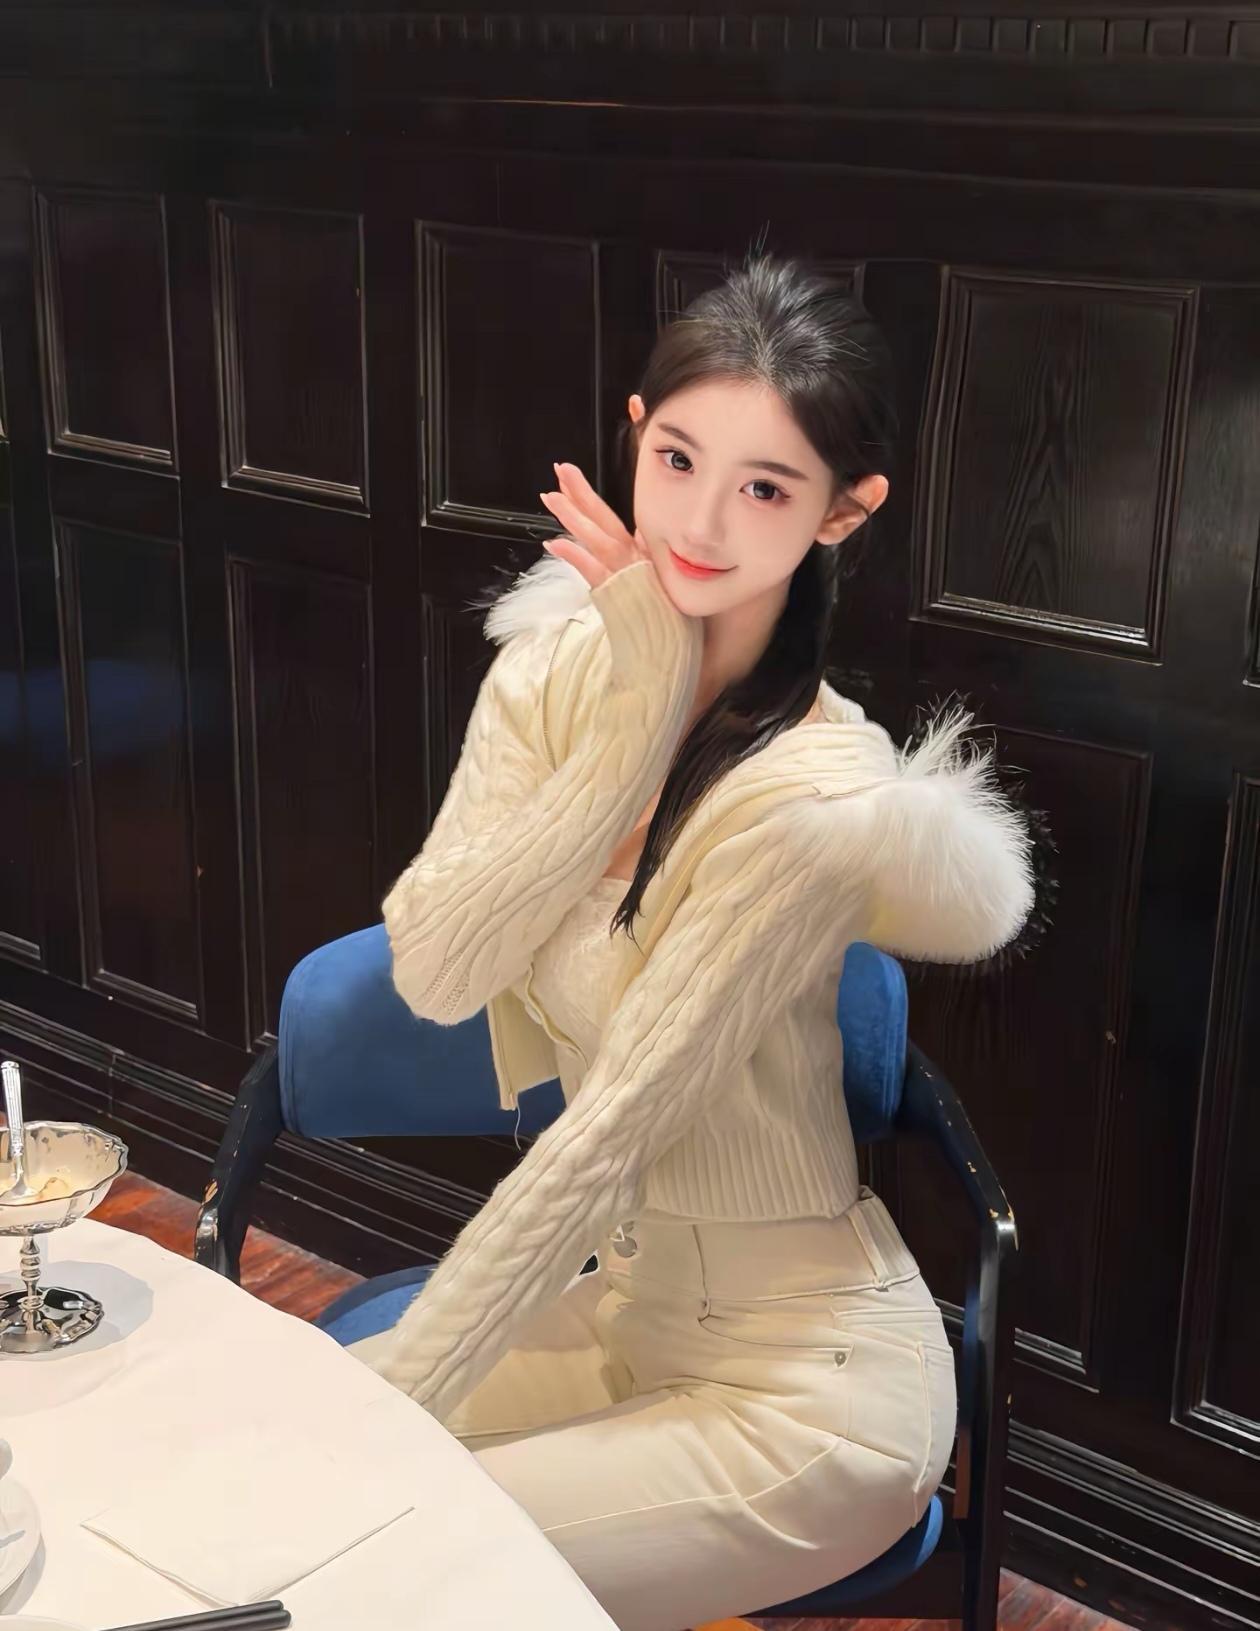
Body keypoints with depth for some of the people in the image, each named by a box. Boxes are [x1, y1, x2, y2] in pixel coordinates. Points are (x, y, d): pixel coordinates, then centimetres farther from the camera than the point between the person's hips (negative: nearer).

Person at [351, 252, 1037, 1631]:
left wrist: (392, 1397, -18)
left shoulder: (812, 797, -25)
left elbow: (606, 1133, -23)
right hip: (626, 1310, 6)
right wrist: (632, 729, -21)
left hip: (800, 1388, -6)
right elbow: (432, 973, -14)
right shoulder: (557, 667, -4)